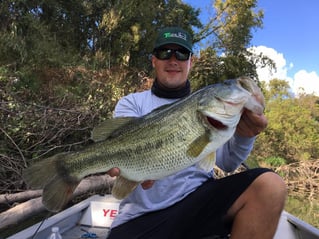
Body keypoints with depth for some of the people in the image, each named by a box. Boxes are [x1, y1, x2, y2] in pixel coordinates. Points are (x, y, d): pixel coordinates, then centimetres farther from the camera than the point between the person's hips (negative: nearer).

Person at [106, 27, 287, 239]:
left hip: (199, 197, 4)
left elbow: (227, 162, 3)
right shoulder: (131, 103, 9)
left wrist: (244, 136, -19)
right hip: (143, 214, -3)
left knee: (270, 185, -19)